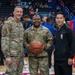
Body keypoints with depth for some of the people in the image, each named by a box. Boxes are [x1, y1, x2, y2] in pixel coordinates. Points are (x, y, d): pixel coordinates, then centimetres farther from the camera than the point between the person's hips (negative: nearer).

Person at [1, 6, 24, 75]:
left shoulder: (21, 25, 14)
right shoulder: (8, 24, -9)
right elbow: (4, 41, -14)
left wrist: (22, 53, 16)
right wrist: (7, 56, -18)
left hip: (20, 54, 7)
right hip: (12, 54, -7)